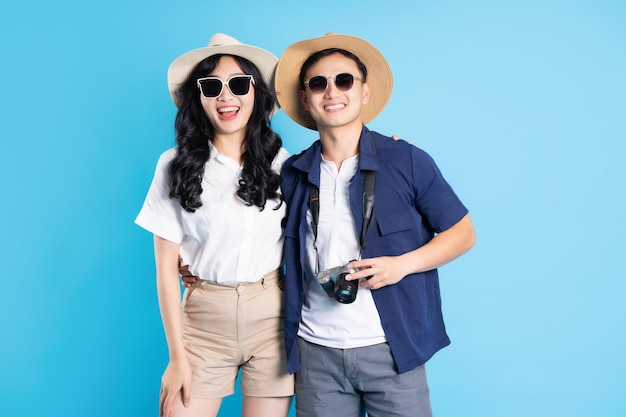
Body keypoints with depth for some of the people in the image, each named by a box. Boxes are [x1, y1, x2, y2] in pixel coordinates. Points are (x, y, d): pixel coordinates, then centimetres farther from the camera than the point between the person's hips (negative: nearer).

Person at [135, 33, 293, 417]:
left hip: (273, 320, 1)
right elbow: (167, 267, -2)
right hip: (203, 321, 0)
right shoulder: (176, 165, -3)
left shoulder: (280, 162, 1)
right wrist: (177, 355, -3)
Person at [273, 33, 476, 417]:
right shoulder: (292, 174, 4)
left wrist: (404, 263, -15)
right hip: (315, 351, 3)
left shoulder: (408, 161, -6)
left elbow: (463, 233, 0)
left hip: (391, 350, -2)